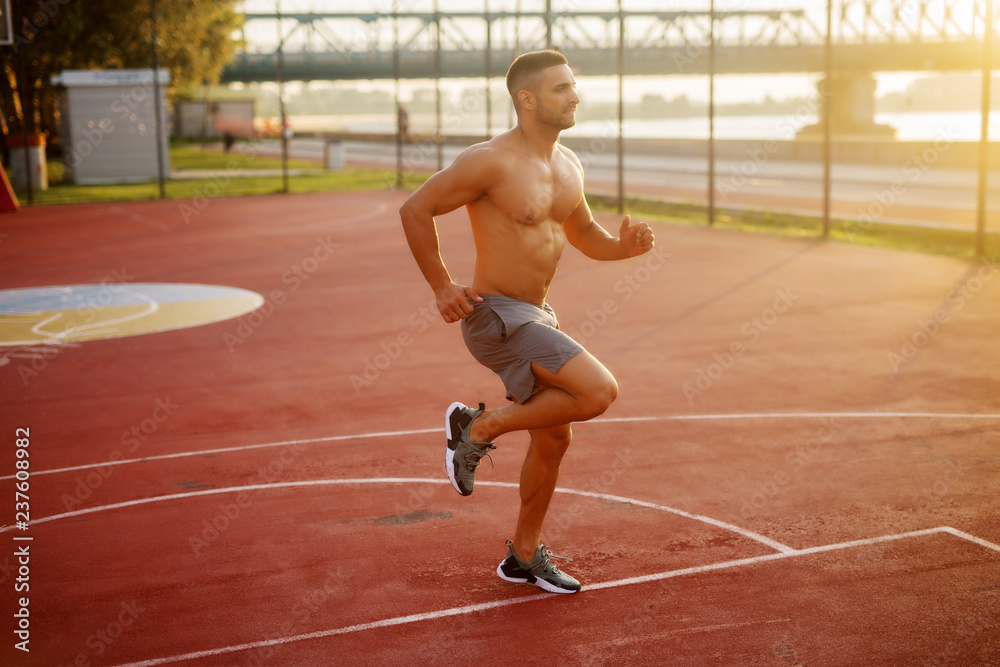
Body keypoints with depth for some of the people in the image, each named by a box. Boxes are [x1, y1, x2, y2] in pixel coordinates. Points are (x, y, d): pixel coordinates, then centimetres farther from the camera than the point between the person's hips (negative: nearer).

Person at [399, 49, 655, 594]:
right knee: (599, 392, -21)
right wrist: (442, 287, -12)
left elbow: (583, 233, 22)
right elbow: (416, 210, -12)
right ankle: (479, 428, -3)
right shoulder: (492, 161, -17)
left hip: (538, 314, 9)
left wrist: (624, 246, 0)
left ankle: (525, 555, 31)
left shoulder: (568, 166, 9)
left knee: (554, 437, 14)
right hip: (496, 314, -9)